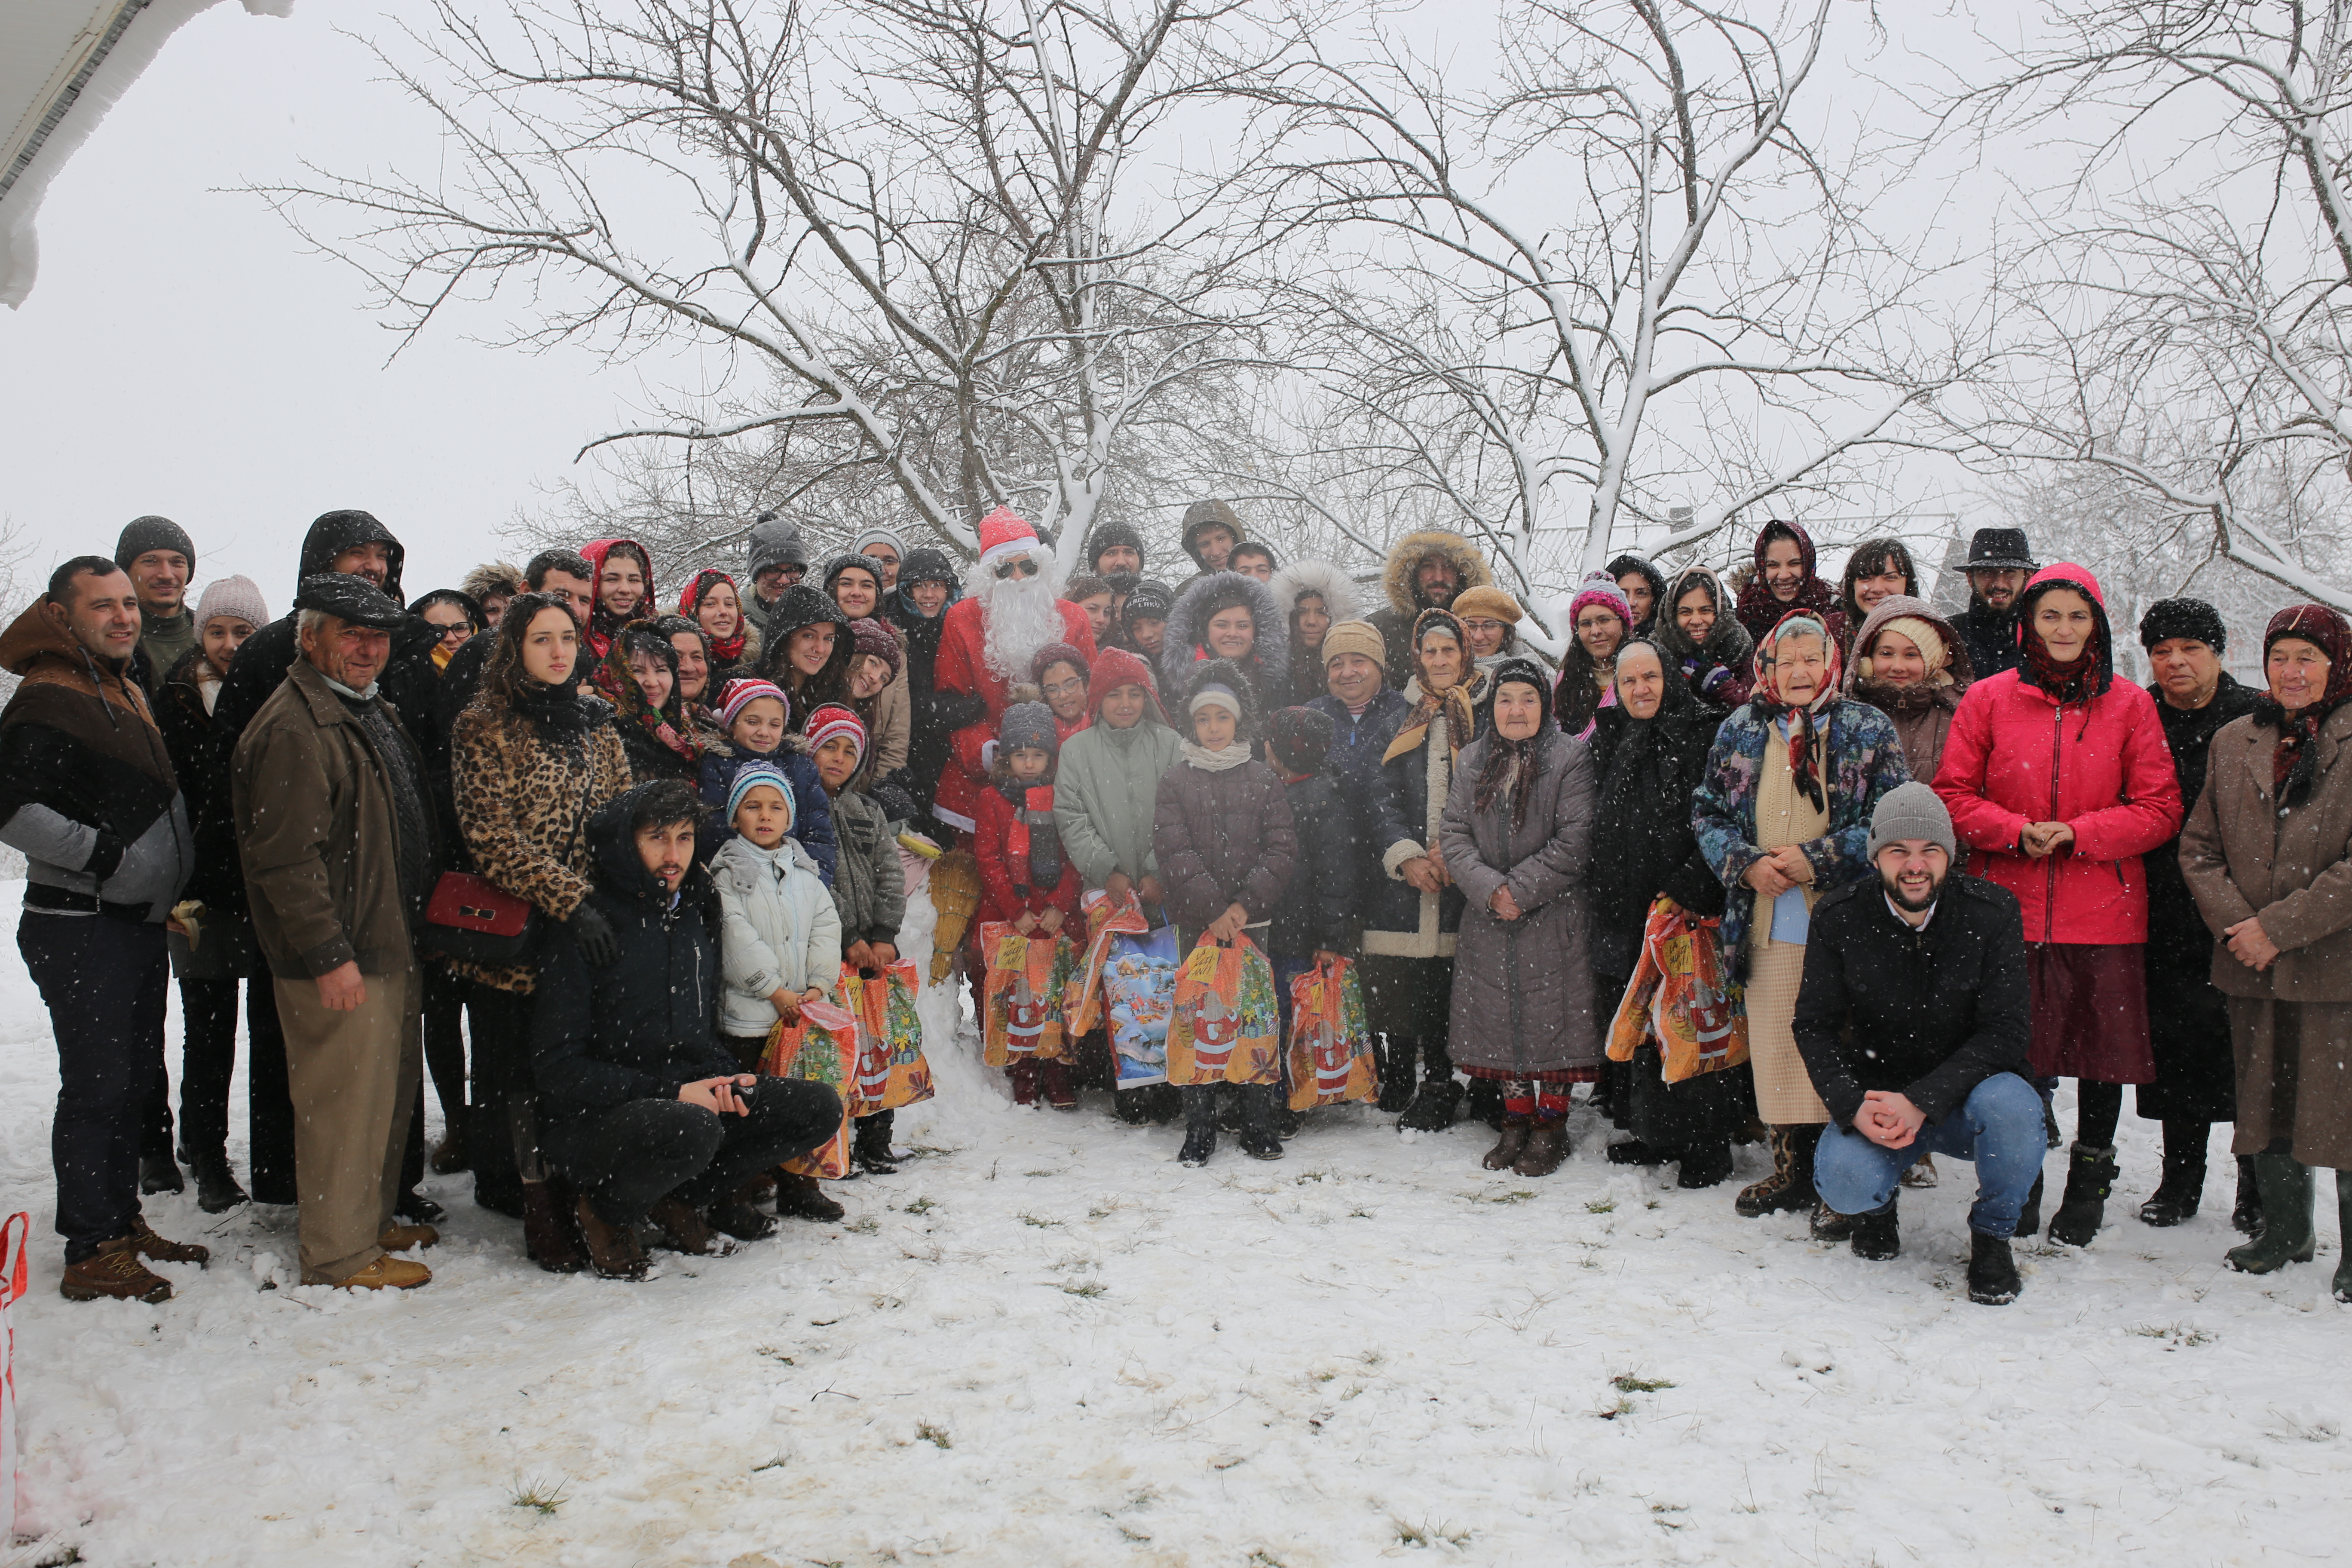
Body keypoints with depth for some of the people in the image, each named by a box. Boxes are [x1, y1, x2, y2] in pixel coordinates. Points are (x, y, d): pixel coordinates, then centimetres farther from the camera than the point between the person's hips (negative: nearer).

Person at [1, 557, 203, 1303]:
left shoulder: (128, 692, 15)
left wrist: (171, 889, 18)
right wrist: (107, 857, -21)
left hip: (141, 924, 9)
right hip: (80, 928, -9)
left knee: (134, 1077, 16)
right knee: (97, 1086, -4)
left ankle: (123, 1223, 28)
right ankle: (91, 1252, 5)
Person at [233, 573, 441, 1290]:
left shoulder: (373, 712, 16)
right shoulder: (293, 728, -17)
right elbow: (287, 858, -22)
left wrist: (417, 926, 22)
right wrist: (328, 954, -22)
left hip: (391, 943, 10)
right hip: (338, 959, -10)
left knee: (391, 1089, 18)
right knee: (345, 1098, -3)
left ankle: (373, 1222, 32)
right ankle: (339, 1254, 8)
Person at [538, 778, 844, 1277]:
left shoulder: (694, 915, 9)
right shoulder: (587, 928, -12)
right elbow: (558, 1068, -14)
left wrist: (722, 1078, -3)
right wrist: (670, 1092, -20)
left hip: (688, 1096, 7)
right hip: (594, 1119, -7)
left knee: (819, 1106, -9)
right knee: (692, 1129, -37)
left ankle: (680, 1196, 3)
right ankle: (607, 1209, -5)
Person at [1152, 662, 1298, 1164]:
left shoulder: (1264, 779, 8)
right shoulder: (1175, 782, 6)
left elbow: (1283, 849, 1)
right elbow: (1174, 851, -3)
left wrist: (1245, 904, -11)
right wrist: (1212, 907, -13)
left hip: (1251, 920, 0)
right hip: (1195, 921, 0)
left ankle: (1259, 1124, 11)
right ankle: (1199, 1128, 9)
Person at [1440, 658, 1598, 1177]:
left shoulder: (1571, 757, -4)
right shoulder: (1471, 760, 10)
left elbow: (1575, 841, -10)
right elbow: (1453, 835, 3)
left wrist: (1520, 889, -15)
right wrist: (1490, 889, -12)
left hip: (1554, 917, -4)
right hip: (1488, 920, 4)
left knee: (1551, 1018, -1)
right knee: (1500, 1018, 8)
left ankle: (1551, 1127, 12)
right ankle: (1516, 1121, 21)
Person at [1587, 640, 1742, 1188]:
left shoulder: (1703, 736, -6)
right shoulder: (1607, 744, 13)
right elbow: (1597, 829, 20)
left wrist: (1692, 888, -19)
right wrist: (1602, 892, 13)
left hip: (1688, 914, -6)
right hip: (1624, 911, 6)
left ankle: (1707, 1144, 7)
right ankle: (1656, 1133, 23)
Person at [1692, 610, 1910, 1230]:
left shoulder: (1868, 730, 1)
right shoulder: (1739, 731, 10)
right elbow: (1707, 811, 11)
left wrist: (1818, 859, -13)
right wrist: (1747, 864, -7)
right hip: (1768, 922, 3)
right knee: (1774, 1046, 8)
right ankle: (1791, 1170, 22)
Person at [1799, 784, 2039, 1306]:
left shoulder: (1993, 911, -11)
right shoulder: (1838, 919, -7)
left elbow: (2006, 1031, -14)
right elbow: (1814, 1026, -3)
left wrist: (1922, 1101, -26)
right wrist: (1853, 1105, -22)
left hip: (1964, 1092, 0)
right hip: (1875, 1095, 0)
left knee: (2012, 1107, -34)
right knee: (1841, 1178, -30)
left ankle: (1992, 1233, -3)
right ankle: (1878, 1203, 12)